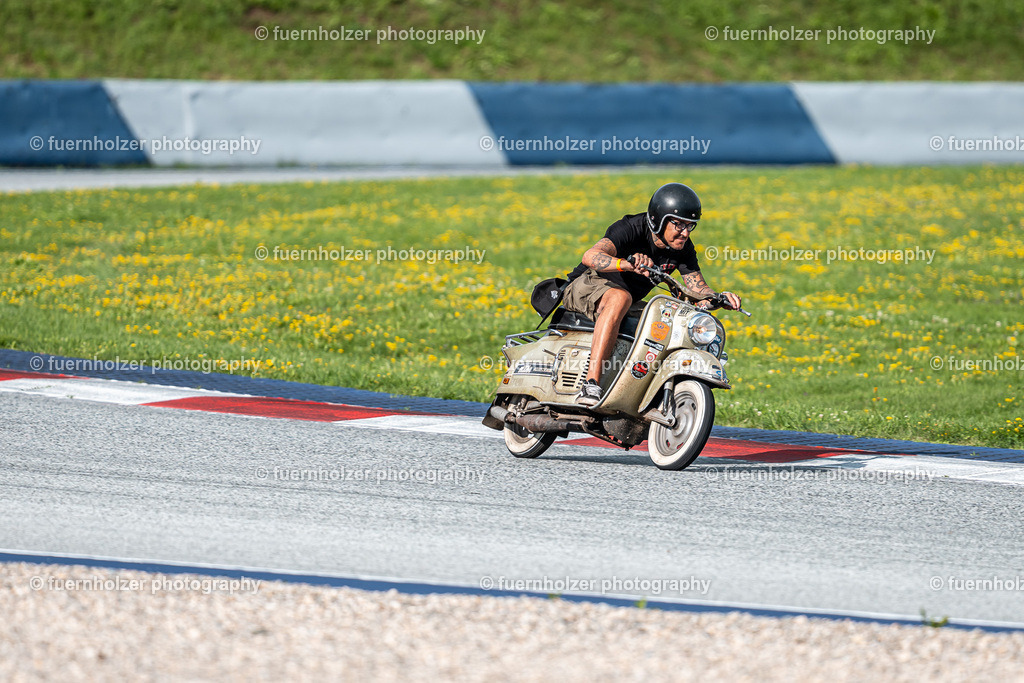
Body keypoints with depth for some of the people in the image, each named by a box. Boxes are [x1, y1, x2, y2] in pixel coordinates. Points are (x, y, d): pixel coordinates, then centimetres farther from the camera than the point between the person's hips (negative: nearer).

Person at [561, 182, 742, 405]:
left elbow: (699, 289, -3)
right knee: (620, 298, -40)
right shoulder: (631, 229, -25)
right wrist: (627, 264, -59)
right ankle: (591, 385, -48)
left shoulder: (683, 248, -3)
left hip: (629, 301, 7)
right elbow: (591, 256, -40)